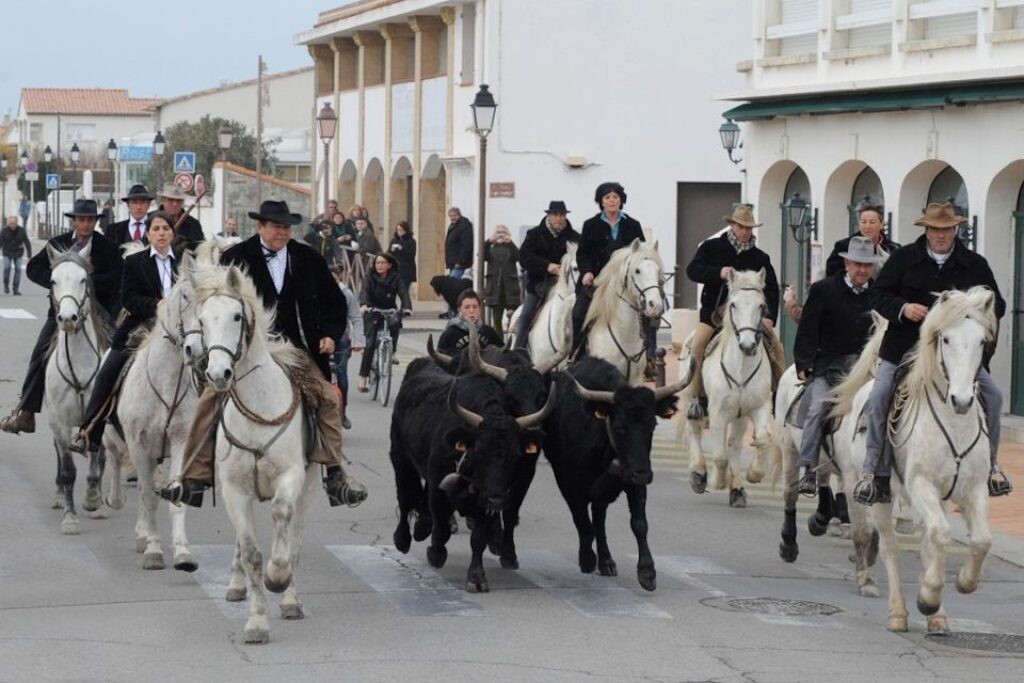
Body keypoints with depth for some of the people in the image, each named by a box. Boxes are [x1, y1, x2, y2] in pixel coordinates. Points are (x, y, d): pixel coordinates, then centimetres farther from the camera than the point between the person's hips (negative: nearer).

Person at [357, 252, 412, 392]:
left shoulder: (395, 278, 0)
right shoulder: (370, 277, -3)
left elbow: (403, 293, -12)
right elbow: (365, 291, -19)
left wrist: (407, 307, -32)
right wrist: (363, 305, -41)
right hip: (372, 312, -1)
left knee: (395, 322, -34)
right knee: (370, 344, -10)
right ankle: (363, 377, -4)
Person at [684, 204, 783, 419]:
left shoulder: (760, 258, 7)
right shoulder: (711, 248, 3)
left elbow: (772, 289, 2)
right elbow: (692, 270, -8)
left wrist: (769, 316, -15)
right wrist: (719, 273, -25)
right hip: (714, 310, -2)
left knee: (775, 344, -13)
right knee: (697, 345, -25)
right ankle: (697, 397, -16)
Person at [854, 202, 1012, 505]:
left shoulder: (975, 264, 3)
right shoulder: (904, 258, 0)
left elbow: (997, 306, 4)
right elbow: (878, 294, 0)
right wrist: (903, 308, -20)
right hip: (905, 348, -1)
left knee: (992, 395, -8)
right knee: (879, 399, -13)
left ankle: (989, 464, 10)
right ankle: (875, 472, -1)